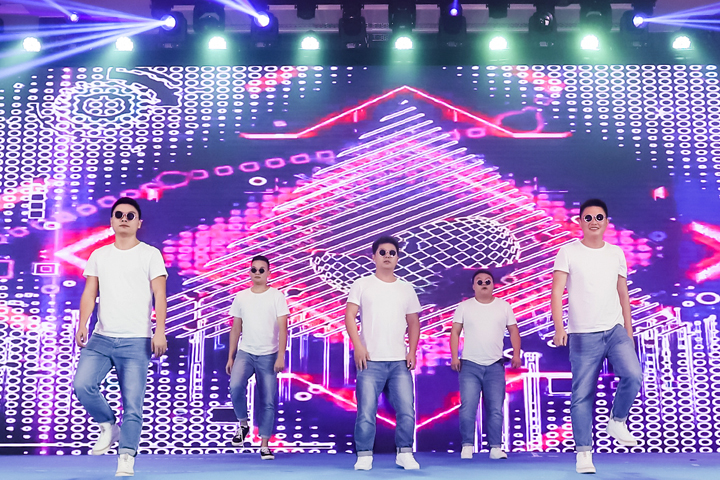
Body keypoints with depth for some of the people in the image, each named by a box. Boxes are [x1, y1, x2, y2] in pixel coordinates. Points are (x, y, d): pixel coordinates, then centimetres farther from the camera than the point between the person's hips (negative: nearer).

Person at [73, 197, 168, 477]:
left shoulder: (150, 255, 1)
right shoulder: (99, 255, 13)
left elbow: (160, 296, -6)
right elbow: (89, 294, 9)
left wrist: (160, 331, -17)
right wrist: (82, 325, -7)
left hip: (136, 341, -4)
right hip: (101, 338, 4)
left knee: (132, 402, -4)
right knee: (82, 384, -13)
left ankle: (126, 459, 5)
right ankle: (108, 427, 12)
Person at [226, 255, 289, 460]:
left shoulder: (277, 296, -2)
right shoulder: (241, 297, 7)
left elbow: (283, 328, -7)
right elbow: (235, 329, 10)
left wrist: (280, 357, -16)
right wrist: (230, 357, 5)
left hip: (268, 356, -1)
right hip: (245, 353, 2)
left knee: (268, 401, -1)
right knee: (236, 386, -23)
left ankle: (264, 445, 11)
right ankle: (243, 424, 2)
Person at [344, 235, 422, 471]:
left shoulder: (406, 288, 13)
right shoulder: (362, 285, 5)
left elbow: (413, 323, 14)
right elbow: (349, 316, -2)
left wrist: (412, 352, 2)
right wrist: (358, 346, -13)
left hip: (400, 362, 3)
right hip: (371, 361, -2)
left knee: (407, 411, 0)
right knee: (366, 412, -3)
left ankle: (405, 453, 14)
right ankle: (364, 456, 8)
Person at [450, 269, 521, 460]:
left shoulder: (504, 306, 8)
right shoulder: (464, 307, 5)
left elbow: (513, 331, 11)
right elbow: (455, 332, 3)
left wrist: (516, 354, -2)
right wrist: (454, 357, -7)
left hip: (495, 366, 1)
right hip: (470, 365, -1)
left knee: (495, 409, 1)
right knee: (467, 407, -7)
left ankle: (495, 447, 7)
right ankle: (467, 446, 1)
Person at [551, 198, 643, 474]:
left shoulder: (616, 254, 11)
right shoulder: (568, 252, -1)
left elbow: (623, 295, 16)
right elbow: (557, 292, -9)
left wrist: (629, 334, 13)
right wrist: (559, 328, -23)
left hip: (616, 329, 3)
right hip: (583, 335, -3)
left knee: (633, 376, -18)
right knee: (582, 395, -2)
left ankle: (617, 422, 8)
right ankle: (583, 453, 7)